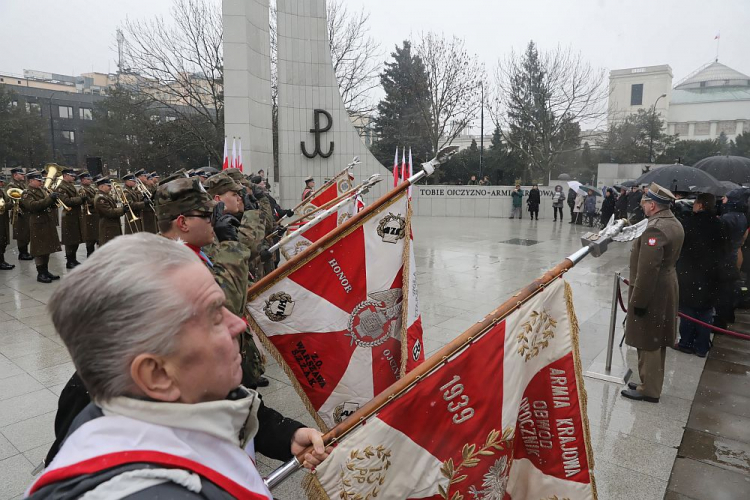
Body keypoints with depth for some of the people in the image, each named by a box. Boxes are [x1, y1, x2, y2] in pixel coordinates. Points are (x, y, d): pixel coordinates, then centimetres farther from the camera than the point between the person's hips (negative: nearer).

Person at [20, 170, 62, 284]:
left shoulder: (43, 191, 16)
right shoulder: (27, 193, -7)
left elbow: (49, 205, 21)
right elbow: (33, 205, -24)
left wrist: (54, 200, -2)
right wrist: (49, 198, -28)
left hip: (49, 223, 8)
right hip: (38, 224, -7)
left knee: (47, 248, 12)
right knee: (39, 249, -3)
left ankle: (46, 271, 21)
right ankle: (40, 274, 3)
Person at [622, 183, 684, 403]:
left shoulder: (655, 230, -24)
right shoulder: (675, 224, 9)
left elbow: (647, 270, -26)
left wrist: (638, 301, -21)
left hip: (652, 293, -10)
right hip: (666, 289, 10)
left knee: (648, 343, 2)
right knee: (657, 341, 19)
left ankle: (649, 390, 14)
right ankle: (650, 383, 33)